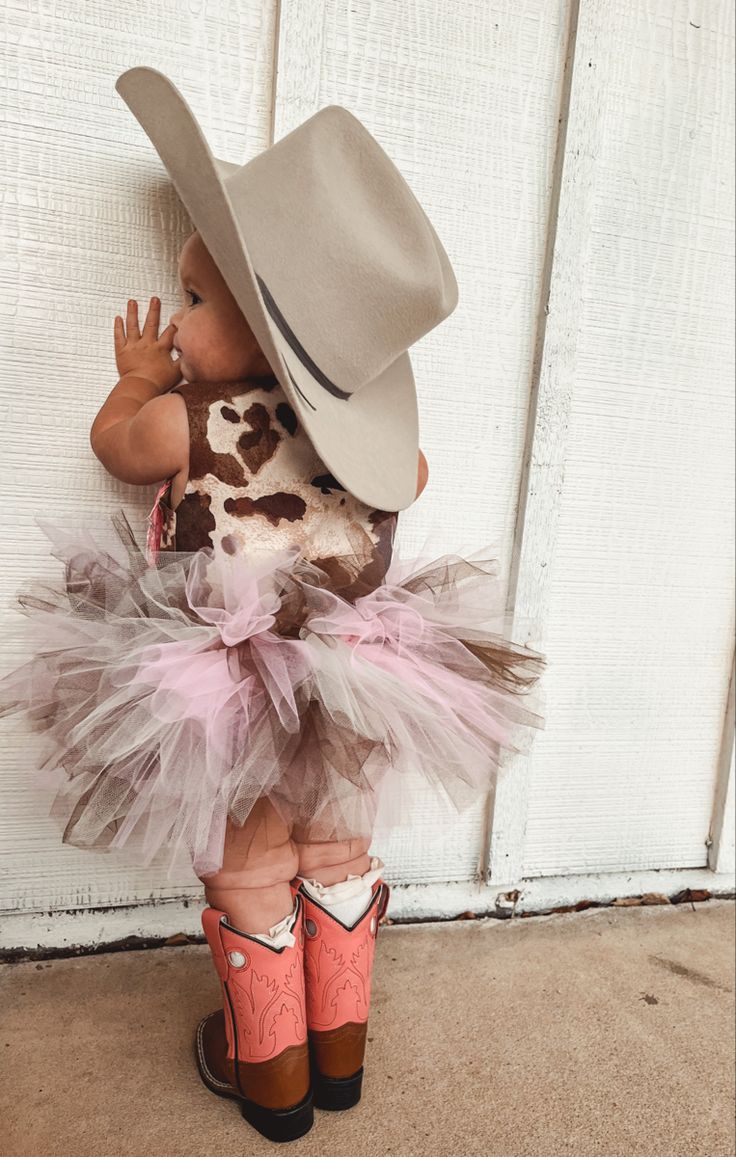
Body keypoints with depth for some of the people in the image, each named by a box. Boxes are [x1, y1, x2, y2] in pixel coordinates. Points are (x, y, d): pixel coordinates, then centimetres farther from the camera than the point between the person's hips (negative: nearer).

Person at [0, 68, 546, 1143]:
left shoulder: (185, 421, -18)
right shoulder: (371, 434, -6)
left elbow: (113, 443, 4)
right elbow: (413, 479, 16)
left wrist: (137, 377, 20)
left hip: (236, 710, -4)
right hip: (355, 699, 5)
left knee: (250, 883, 18)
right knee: (337, 861, 24)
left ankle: (270, 1074, 40)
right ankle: (341, 1051, 45)